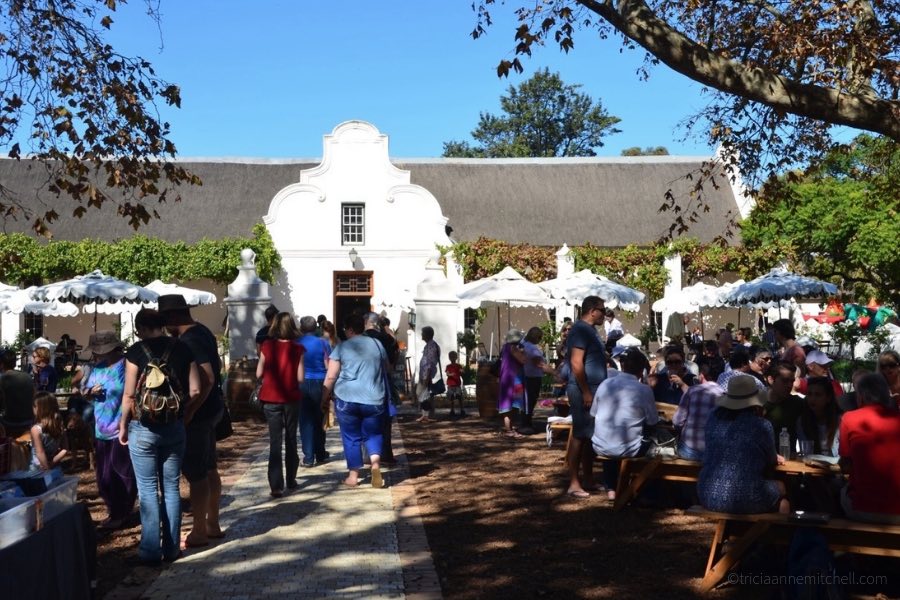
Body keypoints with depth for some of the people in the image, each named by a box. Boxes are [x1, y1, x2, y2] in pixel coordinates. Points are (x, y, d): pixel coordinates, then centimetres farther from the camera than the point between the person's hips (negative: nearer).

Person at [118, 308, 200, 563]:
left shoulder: (137, 350, -7)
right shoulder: (182, 348, 2)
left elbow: (129, 394, -9)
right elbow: (195, 392, -2)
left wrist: (123, 425, 4)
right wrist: (182, 414, 12)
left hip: (144, 428, -3)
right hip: (174, 427, 3)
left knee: (148, 489, 5)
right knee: (171, 488, 10)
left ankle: (151, 550, 9)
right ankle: (171, 548, 16)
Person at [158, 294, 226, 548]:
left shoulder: (190, 340, -21)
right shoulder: (202, 331, 10)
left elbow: (207, 378, -29)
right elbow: (216, 367, 21)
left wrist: (189, 412, -25)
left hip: (198, 413, -10)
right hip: (210, 408, 10)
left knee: (195, 473, -1)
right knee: (209, 469, 16)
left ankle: (198, 532, 8)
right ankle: (212, 524, 26)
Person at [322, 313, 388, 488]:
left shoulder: (342, 347, -2)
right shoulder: (377, 344, 8)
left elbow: (331, 377, -4)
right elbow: (386, 369, 19)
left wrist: (325, 399, 6)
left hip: (347, 399, -2)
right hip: (373, 399, 2)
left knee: (351, 437, 10)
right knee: (372, 434, 15)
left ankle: (353, 475, 13)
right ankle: (376, 464, -8)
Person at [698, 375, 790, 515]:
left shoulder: (715, 418, 2)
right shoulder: (762, 426, -10)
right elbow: (771, 462, 5)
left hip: (707, 497, 5)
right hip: (745, 501, -5)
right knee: (780, 487, 26)